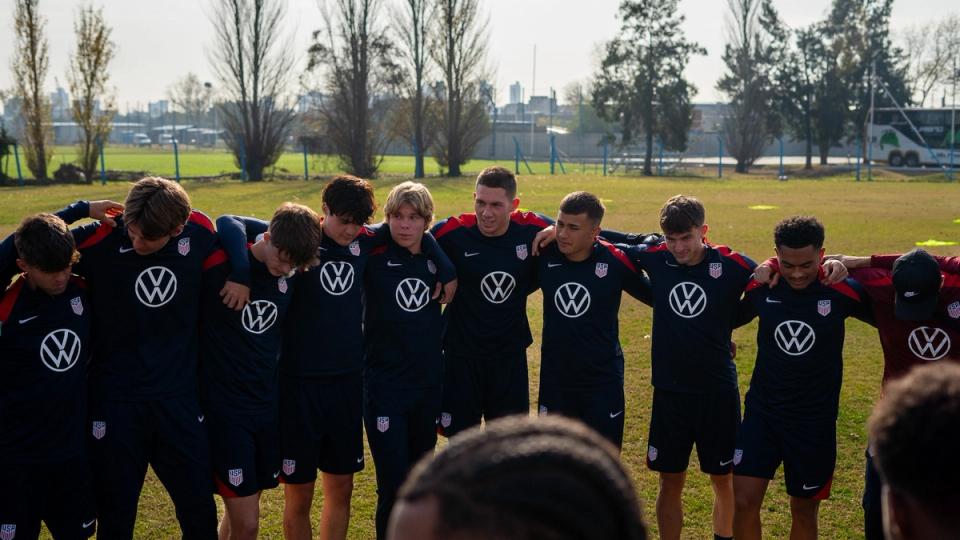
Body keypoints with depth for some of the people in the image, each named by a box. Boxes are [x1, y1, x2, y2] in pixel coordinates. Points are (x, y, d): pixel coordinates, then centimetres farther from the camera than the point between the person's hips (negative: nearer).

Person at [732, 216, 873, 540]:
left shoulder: (842, 292, -13)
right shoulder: (761, 288, -7)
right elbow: (730, 317, 12)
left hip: (815, 420, -1)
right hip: (762, 412, 1)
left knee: (804, 510, 12)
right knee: (744, 501, -4)